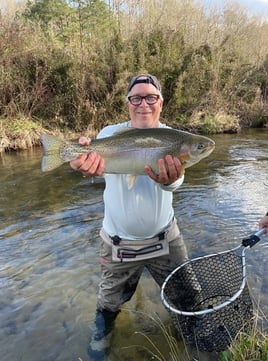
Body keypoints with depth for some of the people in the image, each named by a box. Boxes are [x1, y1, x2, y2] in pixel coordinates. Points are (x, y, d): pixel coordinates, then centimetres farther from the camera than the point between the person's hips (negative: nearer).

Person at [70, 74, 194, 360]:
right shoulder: (111, 134, -9)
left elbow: (176, 180, -27)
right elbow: (101, 163, -29)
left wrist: (170, 178, -52)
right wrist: (86, 158, -54)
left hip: (165, 237, 1)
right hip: (118, 242, -1)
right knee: (110, 299, 18)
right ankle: (102, 333, 52)